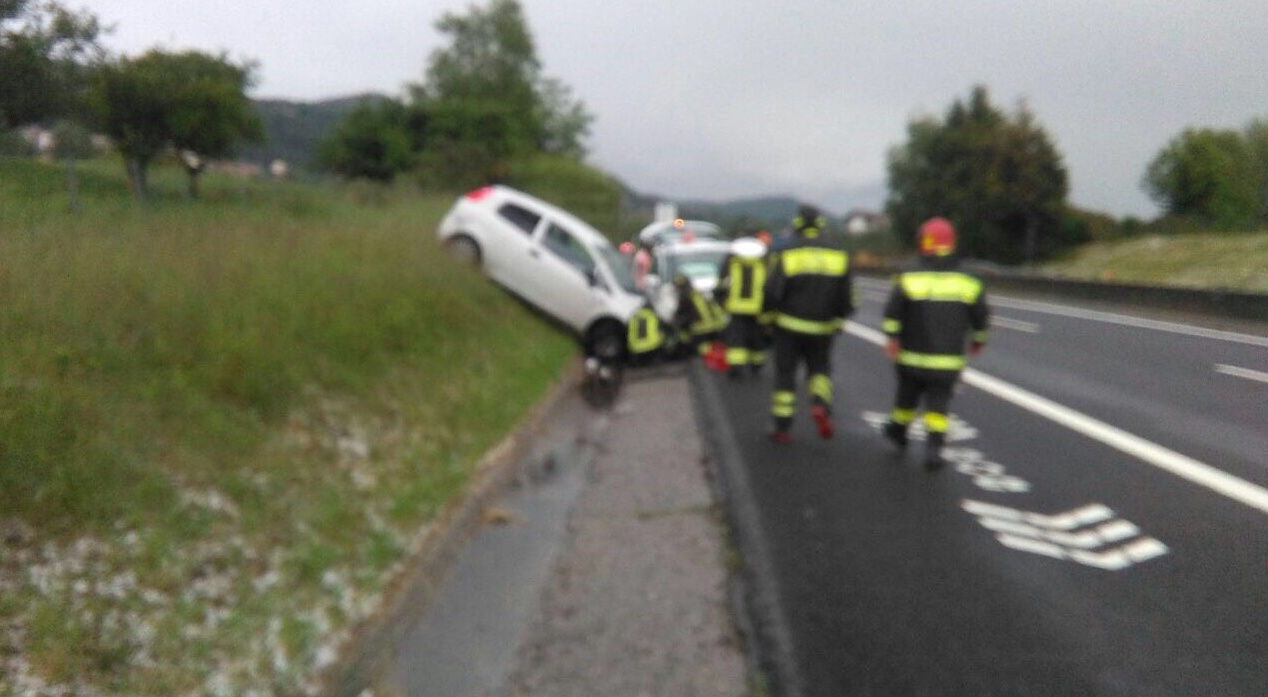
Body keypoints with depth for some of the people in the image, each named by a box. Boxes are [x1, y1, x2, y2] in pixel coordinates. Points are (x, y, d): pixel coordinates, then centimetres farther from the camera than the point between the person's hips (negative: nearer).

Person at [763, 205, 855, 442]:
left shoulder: (787, 255, -9)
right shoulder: (839, 255, 0)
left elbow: (772, 292, -10)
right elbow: (847, 297, 2)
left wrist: (767, 316, 6)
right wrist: (839, 320, 16)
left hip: (789, 326, -2)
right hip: (823, 328, 2)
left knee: (785, 374, 6)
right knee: (820, 369, 20)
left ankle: (782, 427, 6)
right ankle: (821, 405, -8)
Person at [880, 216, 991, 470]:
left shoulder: (908, 280, -8)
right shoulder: (969, 284, -1)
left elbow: (893, 312, -18)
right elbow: (981, 317, 6)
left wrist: (891, 338, -12)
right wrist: (978, 340, 22)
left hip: (912, 357, 0)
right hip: (949, 363, 0)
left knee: (908, 394, 20)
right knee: (938, 404, 5)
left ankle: (898, 431, 41)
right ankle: (934, 447, -11)